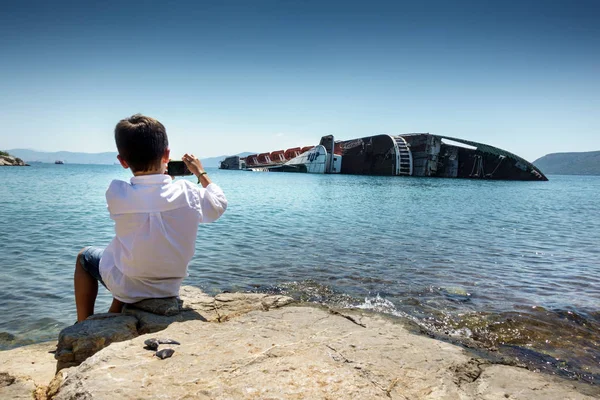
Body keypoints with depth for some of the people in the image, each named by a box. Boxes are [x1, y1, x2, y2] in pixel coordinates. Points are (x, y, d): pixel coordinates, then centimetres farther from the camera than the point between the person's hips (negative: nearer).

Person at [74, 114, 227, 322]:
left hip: (128, 286, -2)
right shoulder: (188, 192, -21)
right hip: (170, 286, 3)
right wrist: (201, 173, 12)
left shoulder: (116, 193, -25)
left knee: (85, 256, 27)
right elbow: (220, 204, 0)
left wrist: (160, 177, 11)